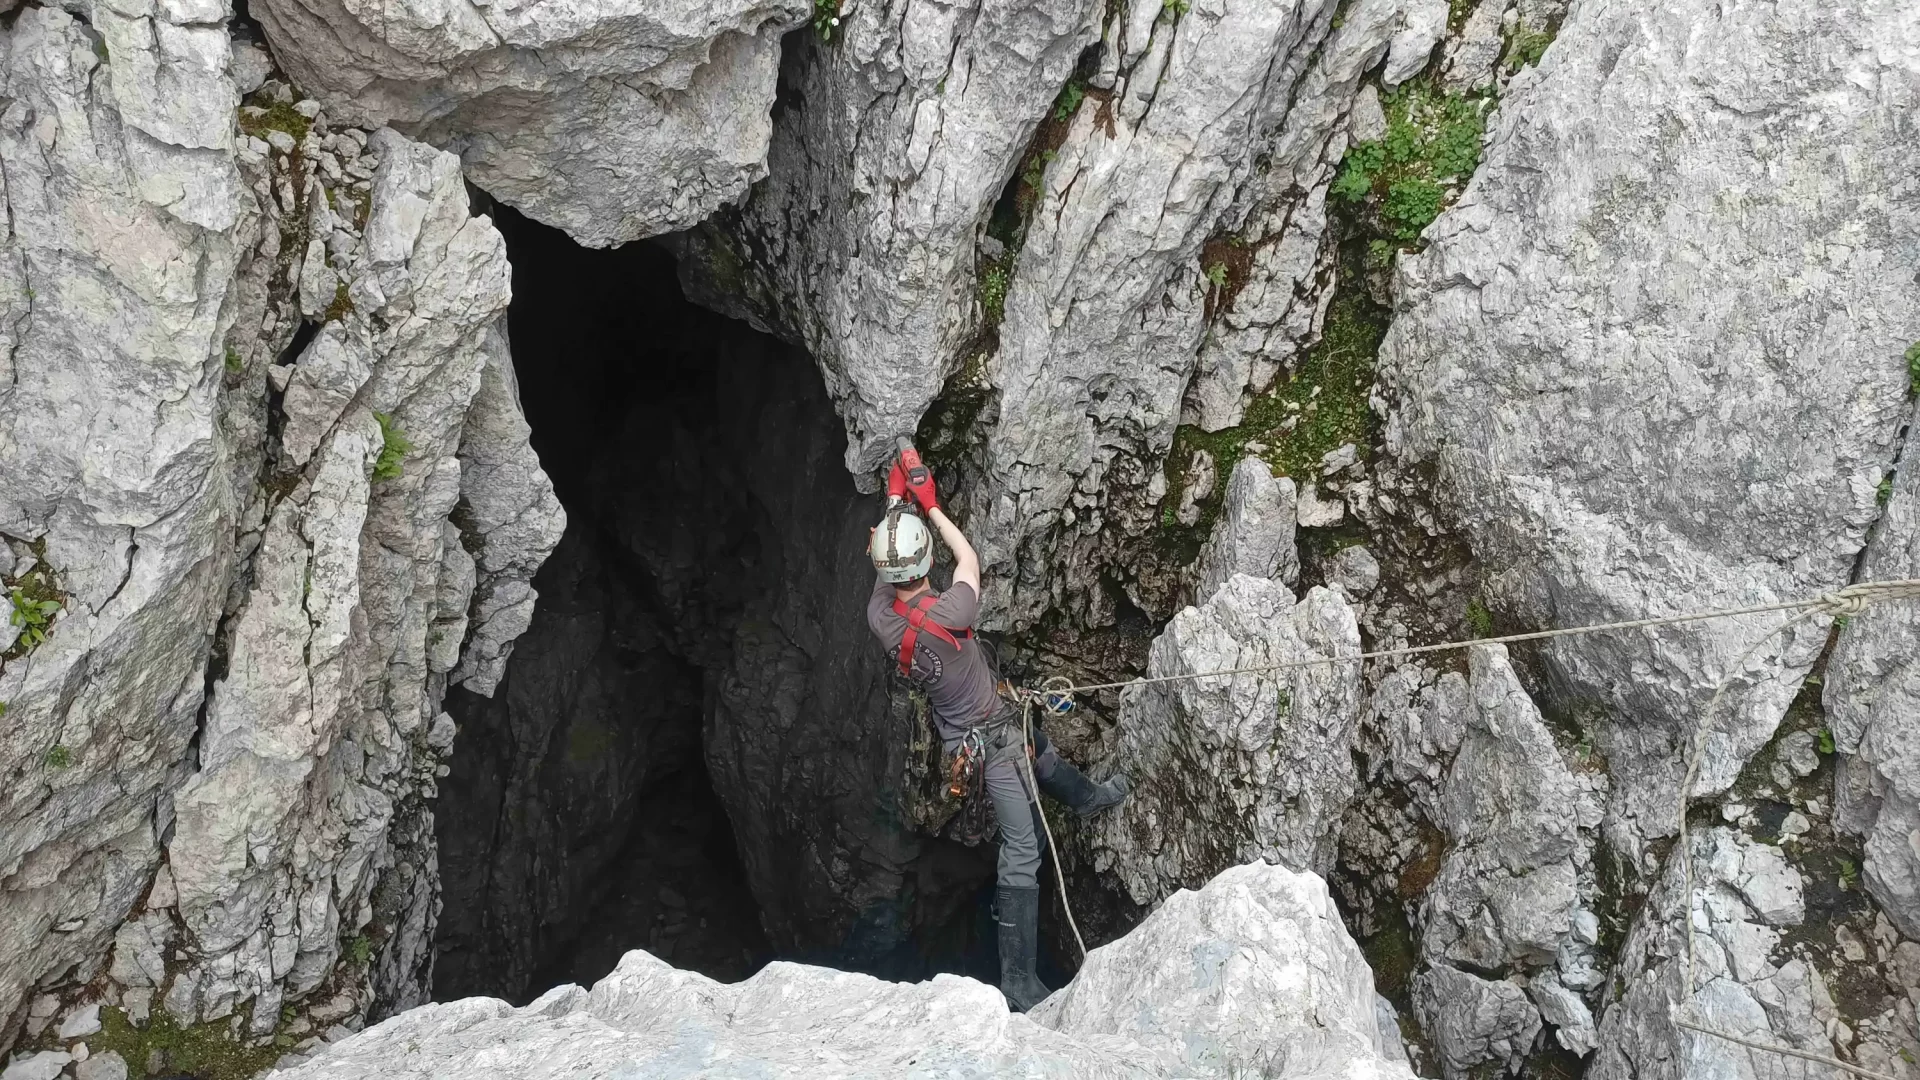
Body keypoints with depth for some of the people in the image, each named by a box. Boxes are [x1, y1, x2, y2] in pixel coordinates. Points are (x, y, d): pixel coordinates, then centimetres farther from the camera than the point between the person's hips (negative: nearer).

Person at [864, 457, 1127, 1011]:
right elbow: (969, 560, -13)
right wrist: (930, 504, -3)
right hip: (990, 738, -8)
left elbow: (885, 566, 7)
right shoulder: (947, 614, -34)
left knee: (1041, 749, 35)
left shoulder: (881, 617, -16)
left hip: (957, 728, 8)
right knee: (1022, 853, -4)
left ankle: (1087, 798, 66)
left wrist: (895, 502, 12)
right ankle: (1019, 980, -1)